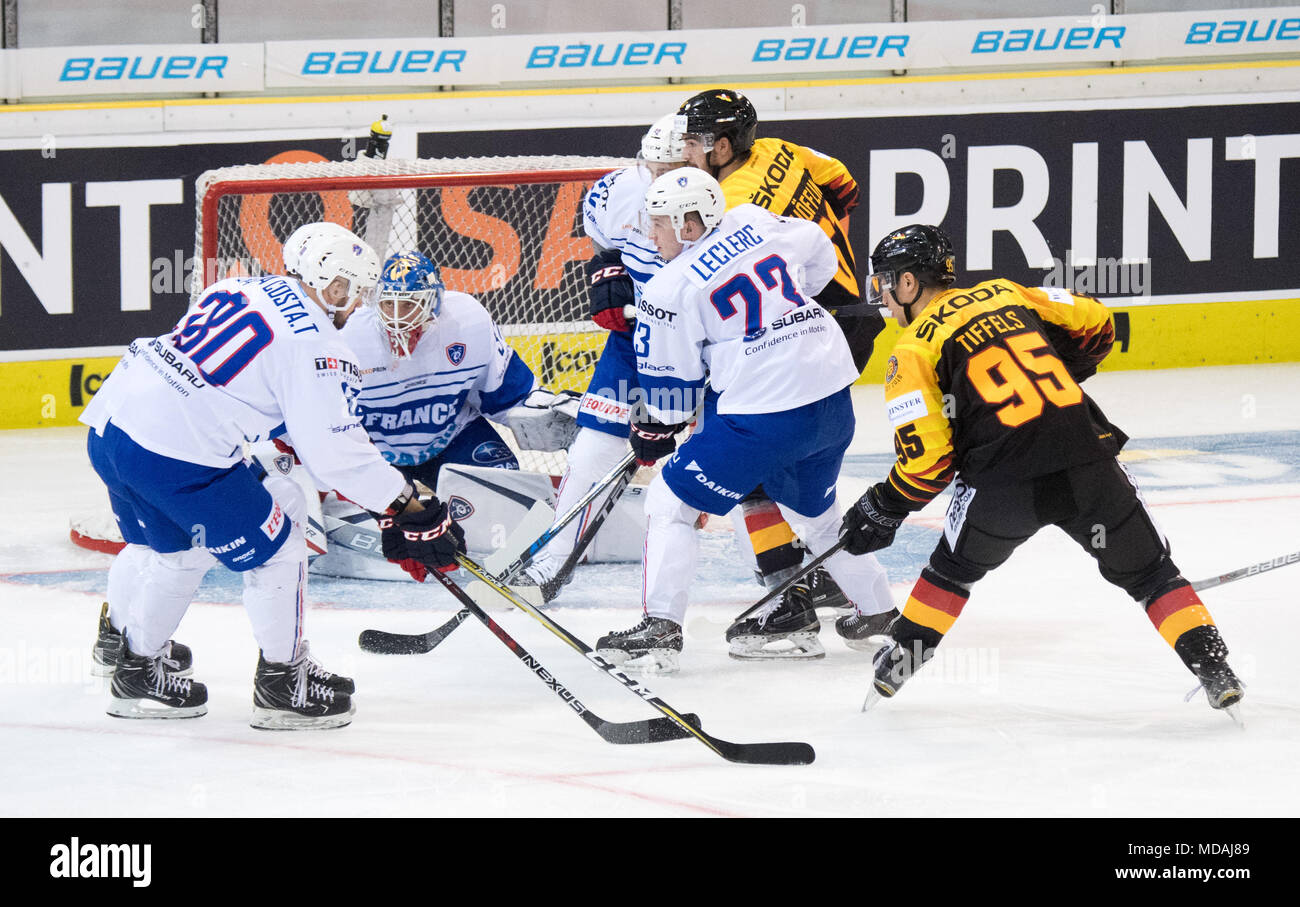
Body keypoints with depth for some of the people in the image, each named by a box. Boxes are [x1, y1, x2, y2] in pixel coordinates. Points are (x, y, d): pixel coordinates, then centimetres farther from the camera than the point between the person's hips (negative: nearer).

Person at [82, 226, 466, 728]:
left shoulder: (244, 288, 16)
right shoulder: (316, 346, -8)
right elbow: (335, 451, -10)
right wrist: (409, 509, -3)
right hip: (176, 451, -8)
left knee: (181, 550, 29)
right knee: (276, 551, 8)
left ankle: (137, 671, 39)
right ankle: (281, 684, 18)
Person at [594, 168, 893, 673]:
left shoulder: (670, 290, -8)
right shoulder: (755, 224, 7)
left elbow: (671, 384, 0)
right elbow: (820, 258, 24)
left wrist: (653, 432, 17)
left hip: (762, 416, -7)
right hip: (833, 403, 7)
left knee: (671, 502, 5)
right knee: (813, 512, 29)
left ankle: (660, 631, -1)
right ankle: (880, 615, 39)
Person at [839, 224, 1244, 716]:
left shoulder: (913, 350, 5)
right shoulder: (1004, 293, 19)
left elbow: (928, 457, -1)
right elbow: (1095, 323, 21)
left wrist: (882, 512, 13)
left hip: (1006, 483, -3)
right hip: (1088, 460, 3)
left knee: (955, 565, 26)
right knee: (1149, 573, 16)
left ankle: (896, 665, 31)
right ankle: (1215, 671, 6)